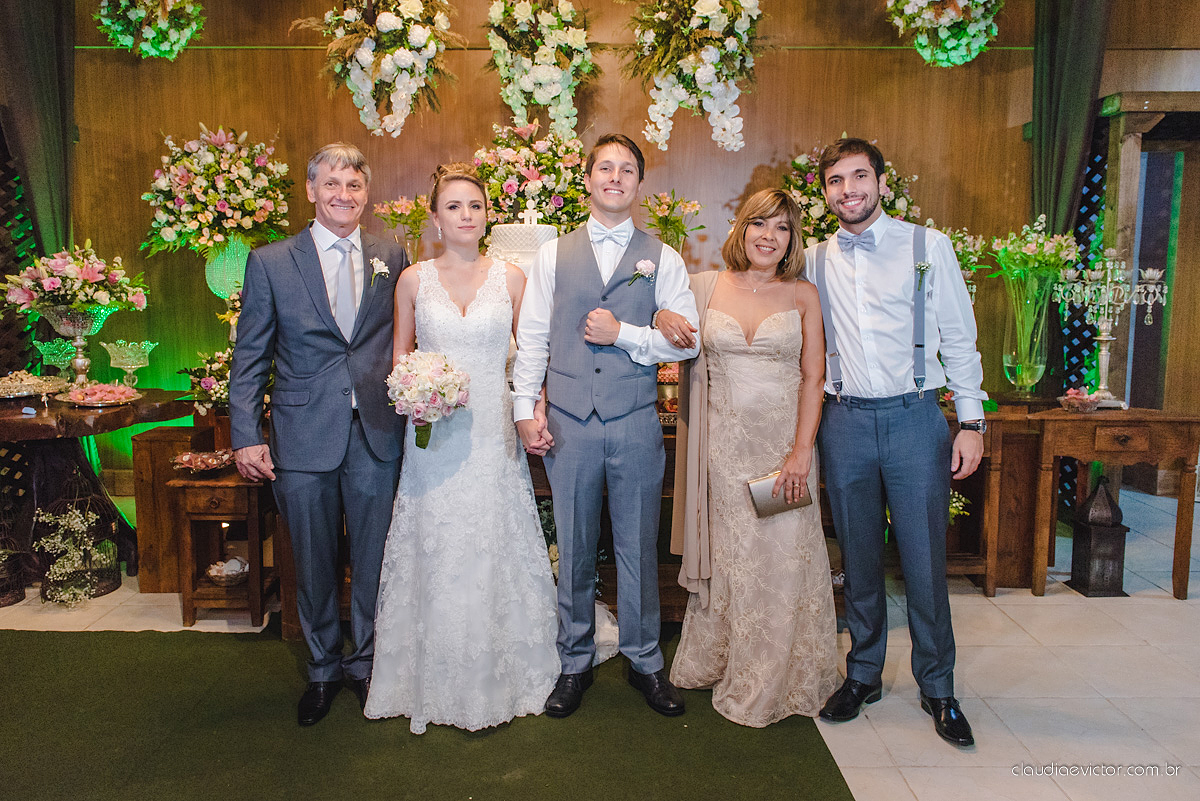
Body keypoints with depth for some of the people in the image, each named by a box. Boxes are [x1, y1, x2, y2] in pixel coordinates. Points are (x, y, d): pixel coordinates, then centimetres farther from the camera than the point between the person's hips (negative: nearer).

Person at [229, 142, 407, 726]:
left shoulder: (392, 257, 6)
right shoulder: (270, 262, 1)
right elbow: (249, 357, 1)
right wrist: (246, 436, -5)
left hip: (376, 436, 1)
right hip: (303, 438, -1)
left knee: (373, 561, 11)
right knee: (314, 564, 12)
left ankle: (365, 663, 33)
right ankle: (322, 669, 34)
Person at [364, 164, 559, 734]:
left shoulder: (511, 277, 3)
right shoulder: (414, 280, 4)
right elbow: (400, 355, 12)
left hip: (493, 432, 0)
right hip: (433, 434, 0)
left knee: (493, 551, 5)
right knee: (436, 552, 5)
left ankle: (499, 675, 24)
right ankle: (437, 681, 23)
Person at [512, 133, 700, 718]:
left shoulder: (663, 259, 5)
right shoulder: (552, 255, 8)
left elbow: (687, 341, 0)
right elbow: (531, 339, 5)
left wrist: (624, 334, -11)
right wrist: (525, 410, -4)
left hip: (635, 425, 0)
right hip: (568, 425, 1)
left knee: (638, 548, 10)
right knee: (574, 549, 11)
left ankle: (644, 661, 28)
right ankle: (575, 663, 27)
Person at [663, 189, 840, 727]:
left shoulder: (803, 296, 2)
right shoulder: (704, 287, 3)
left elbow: (813, 377, -1)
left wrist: (802, 450, -10)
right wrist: (665, 322, -8)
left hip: (784, 443, 0)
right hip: (724, 445, 1)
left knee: (782, 559, 4)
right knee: (726, 555, 10)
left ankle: (774, 682, 24)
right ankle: (717, 662, 30)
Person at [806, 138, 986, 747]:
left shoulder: (928, 246, 2)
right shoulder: (814, 261, 8)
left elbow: (958, 338, 3)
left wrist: (971, 421, -2)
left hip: (915, 418, -2)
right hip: (845, 421, 2)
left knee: (924, 560, 3)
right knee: (859, 559, 11)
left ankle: (937, 687, 22)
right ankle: (864, 674, 28)